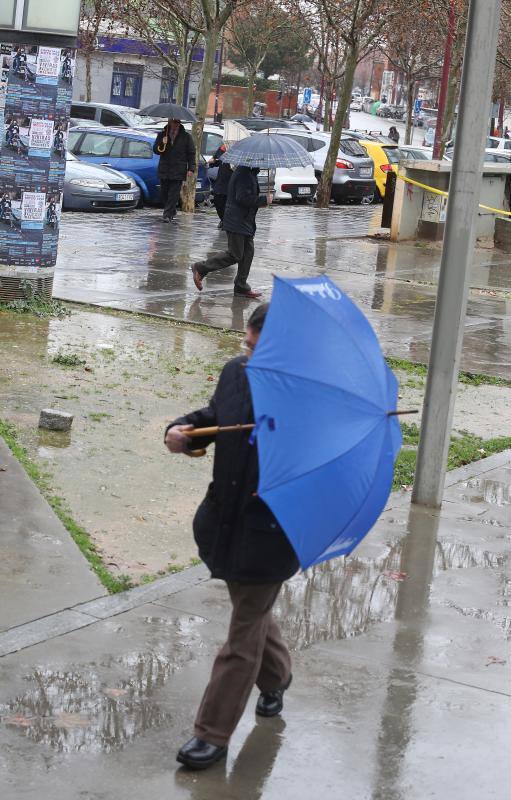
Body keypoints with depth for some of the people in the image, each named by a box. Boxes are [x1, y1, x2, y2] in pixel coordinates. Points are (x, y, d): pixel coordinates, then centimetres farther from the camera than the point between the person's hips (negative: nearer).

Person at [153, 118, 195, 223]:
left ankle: (168, 215, -14)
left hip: (178, 171, -3)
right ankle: (171, 214, 18)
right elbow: (155, 150, 9)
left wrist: (191, 168, -3)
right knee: (164, 194, 5)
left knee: (173, 194, -10)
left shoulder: (186, 137, 5)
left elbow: (191, 153, 6)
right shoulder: (162, 135, 10)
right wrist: (162, 144, -13)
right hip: (164, 170, 3)